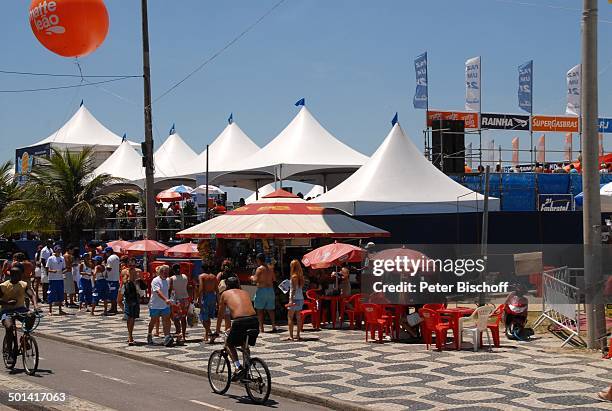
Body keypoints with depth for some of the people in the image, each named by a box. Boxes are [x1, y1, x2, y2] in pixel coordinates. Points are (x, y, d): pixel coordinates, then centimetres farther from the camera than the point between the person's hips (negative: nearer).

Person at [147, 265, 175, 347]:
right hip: (155, 305, -5)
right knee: (153, 321, 11)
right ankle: (149, 336, 32)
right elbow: (158, 292, -31)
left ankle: (167, 337, -19)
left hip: (165, 306, 5)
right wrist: (166, 300, -44)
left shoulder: (167, 281, 8)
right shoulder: (155, 281, -16)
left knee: (166, 321, -10)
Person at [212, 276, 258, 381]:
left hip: (240, 321, -4)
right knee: (245, 345, 29)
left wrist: (216, 332, 37)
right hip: (254, 320, 4)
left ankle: (238, 367, -1)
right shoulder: (245, 293, 29)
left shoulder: (225, 294, 19)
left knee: (229, 344, 19)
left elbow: (220, 315, 25)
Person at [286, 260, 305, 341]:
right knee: (298, 317, 10)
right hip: (301, 298, 7)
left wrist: (291, 299, -19)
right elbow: (301, 288, 12)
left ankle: (291, 336, -7)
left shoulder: (294, 276, -12)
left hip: (294, 299, -7)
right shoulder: (300, 276, 9)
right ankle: (298, 335, 11)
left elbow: (294, 289, -17)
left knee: (290, 317, -2)